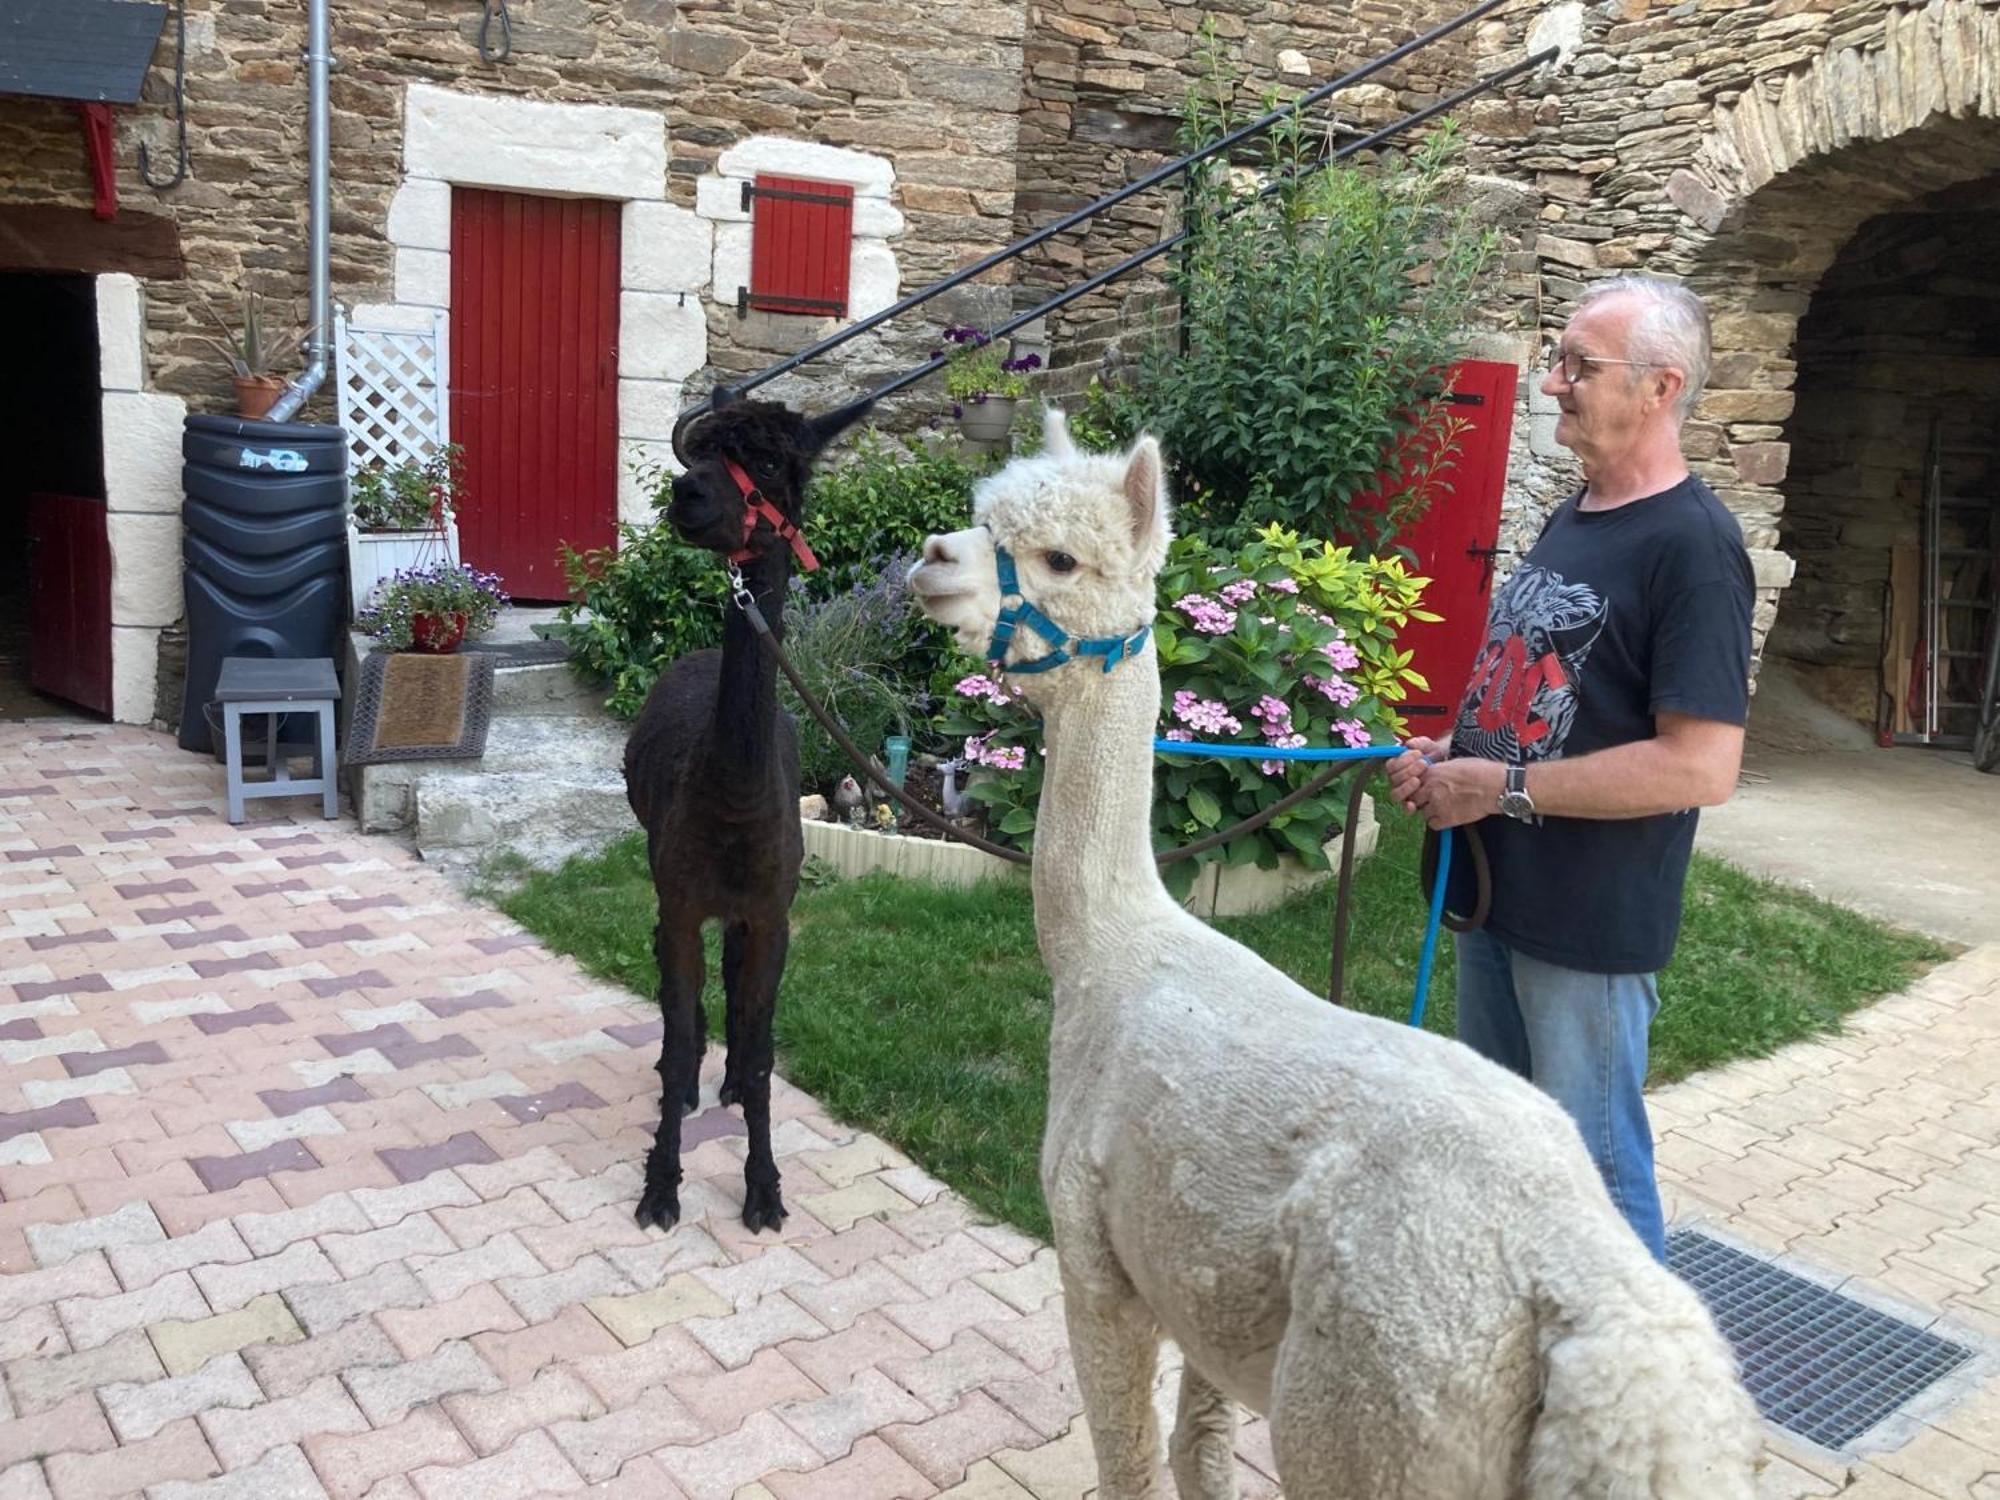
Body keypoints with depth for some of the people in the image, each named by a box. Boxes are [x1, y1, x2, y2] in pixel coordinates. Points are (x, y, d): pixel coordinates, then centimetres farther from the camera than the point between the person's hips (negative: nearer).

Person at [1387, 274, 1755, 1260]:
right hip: (1495, 896, 9)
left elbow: (1700, 766, -25)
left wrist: (1502, 789, -21)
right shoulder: (1573, 515, 9)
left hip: (1592, 925, -9)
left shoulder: (1692, 543, -19)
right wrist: (1451, 755, 1)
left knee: (1594, 1171, 7)